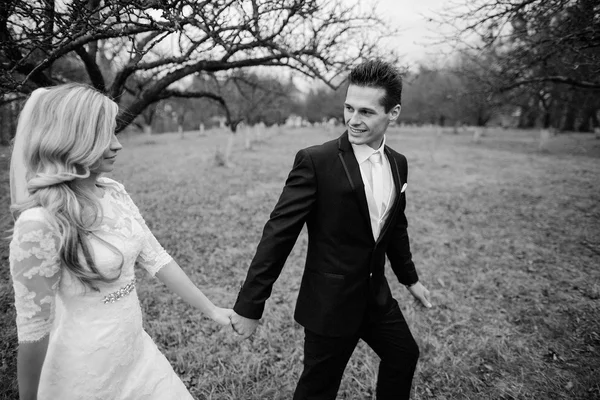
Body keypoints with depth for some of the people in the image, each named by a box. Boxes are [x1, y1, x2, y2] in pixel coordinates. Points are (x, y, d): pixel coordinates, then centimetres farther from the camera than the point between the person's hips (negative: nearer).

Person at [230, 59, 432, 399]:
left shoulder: (398, 163, 1)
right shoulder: (316, 161, -20)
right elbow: (279, 233, -20)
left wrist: (410, 278, 22)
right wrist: (250, 305, -18)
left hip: (376, 295, 7)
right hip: (330, 303, -6)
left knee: (404, 356, 25)